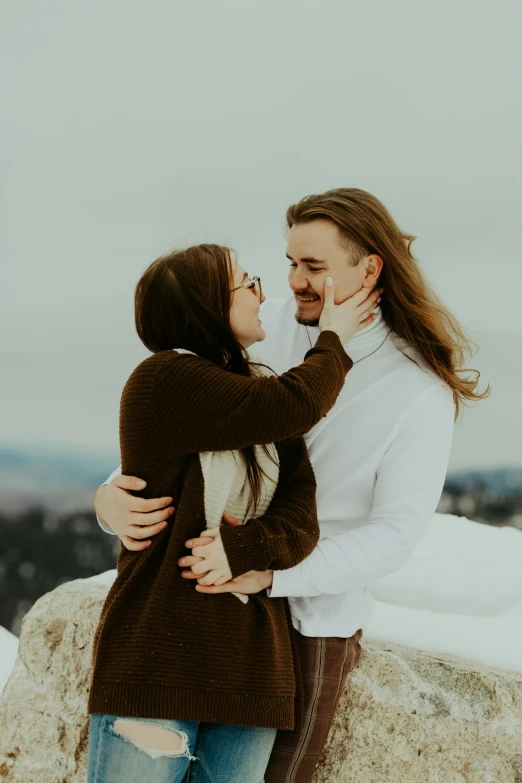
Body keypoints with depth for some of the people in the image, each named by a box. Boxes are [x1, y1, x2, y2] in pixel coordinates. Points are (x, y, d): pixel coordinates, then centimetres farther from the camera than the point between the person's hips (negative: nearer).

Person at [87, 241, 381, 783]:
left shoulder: (265, 409, 13)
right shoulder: (165, 379, -8)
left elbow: (301, 518, 3)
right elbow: (298, 404, -15)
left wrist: (241, 549, -18)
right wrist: (333, 340, 4)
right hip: (158, 653, -6)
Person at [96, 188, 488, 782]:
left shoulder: (422, 395, -16)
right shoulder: (267, 327, -5)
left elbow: (394, 535, -19)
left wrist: (269, 573, -33)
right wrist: (115, 492, -27)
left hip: (313, 619, -4)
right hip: (214, 594, 4)